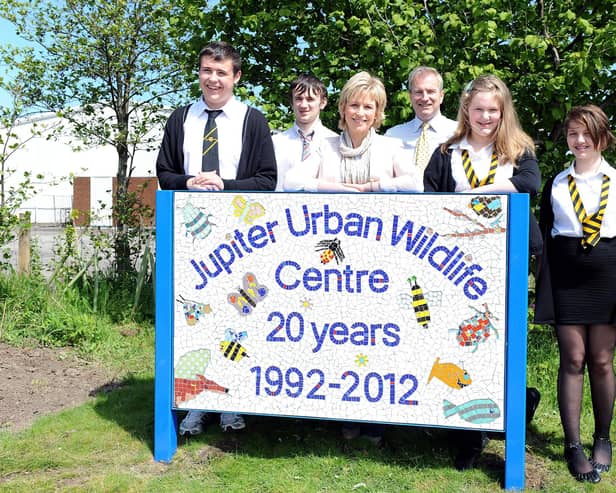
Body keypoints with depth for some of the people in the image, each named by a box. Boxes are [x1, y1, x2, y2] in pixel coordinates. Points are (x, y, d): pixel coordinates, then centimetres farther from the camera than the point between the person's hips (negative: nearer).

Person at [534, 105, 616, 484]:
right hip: (566, 278, 1)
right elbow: (544, 235, 10)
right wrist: (543, 281, 3)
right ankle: (573, 445, 5)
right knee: (572, 360, 0)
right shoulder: (556, 184, 9)